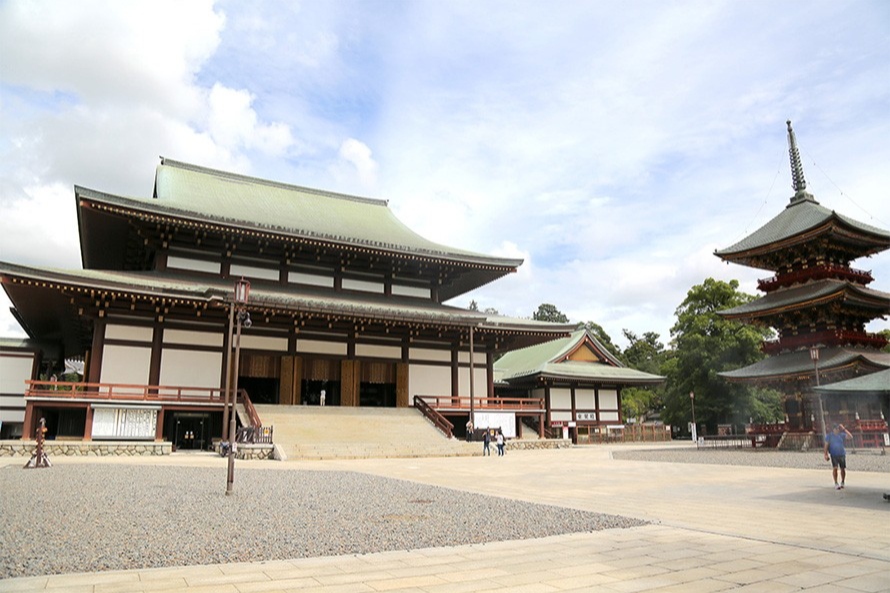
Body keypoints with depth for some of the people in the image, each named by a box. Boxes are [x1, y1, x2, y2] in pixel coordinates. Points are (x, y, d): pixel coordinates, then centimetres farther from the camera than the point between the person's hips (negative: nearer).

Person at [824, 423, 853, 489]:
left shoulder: (841, 435, 3)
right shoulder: (829, 436, 0)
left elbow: (851, 437, -9)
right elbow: (826, 445, 1)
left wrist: (844, 429, -12)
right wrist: (826, 455, -5)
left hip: (842, 454, 2)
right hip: (834, 455, -2)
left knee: (843, 469, 5)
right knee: (835, 468, -13)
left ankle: (842, 482, 27)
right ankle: (836, 484, -7)